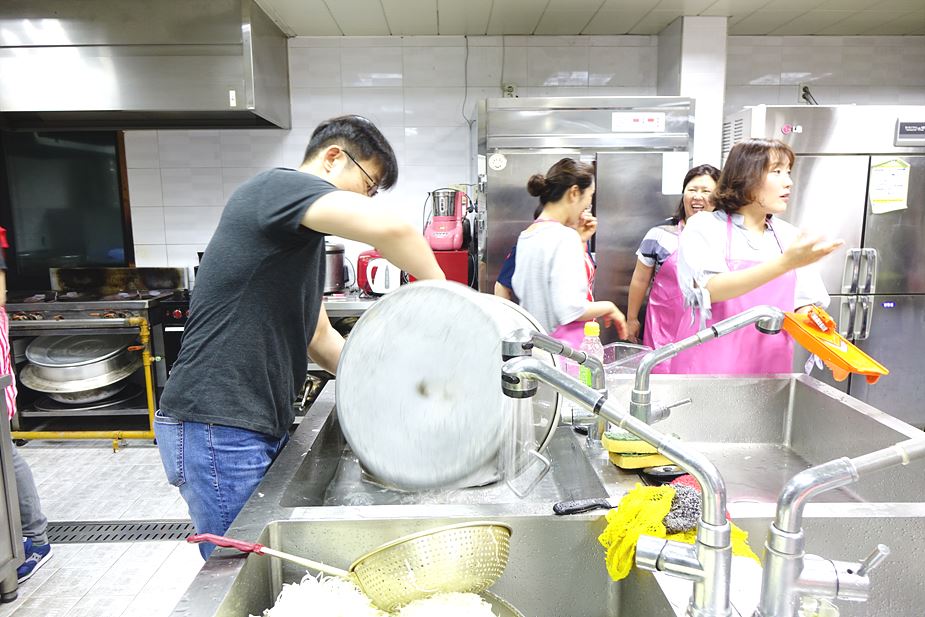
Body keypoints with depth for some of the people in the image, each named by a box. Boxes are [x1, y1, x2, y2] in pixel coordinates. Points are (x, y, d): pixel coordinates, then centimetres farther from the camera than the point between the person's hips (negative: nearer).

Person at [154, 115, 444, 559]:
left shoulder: (301, 238, 18)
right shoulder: (280, 186, -12)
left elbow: (317, 336, 19)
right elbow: (388, 228, -31)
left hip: (260, 424, 10)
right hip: (217, 427, -9)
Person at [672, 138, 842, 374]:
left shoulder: (790, 237, 6)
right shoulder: (704, 227, -7)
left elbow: (805, 306, 6)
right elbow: (709, 289, -23)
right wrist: (784, 263, -30)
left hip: (770, 367, 4)